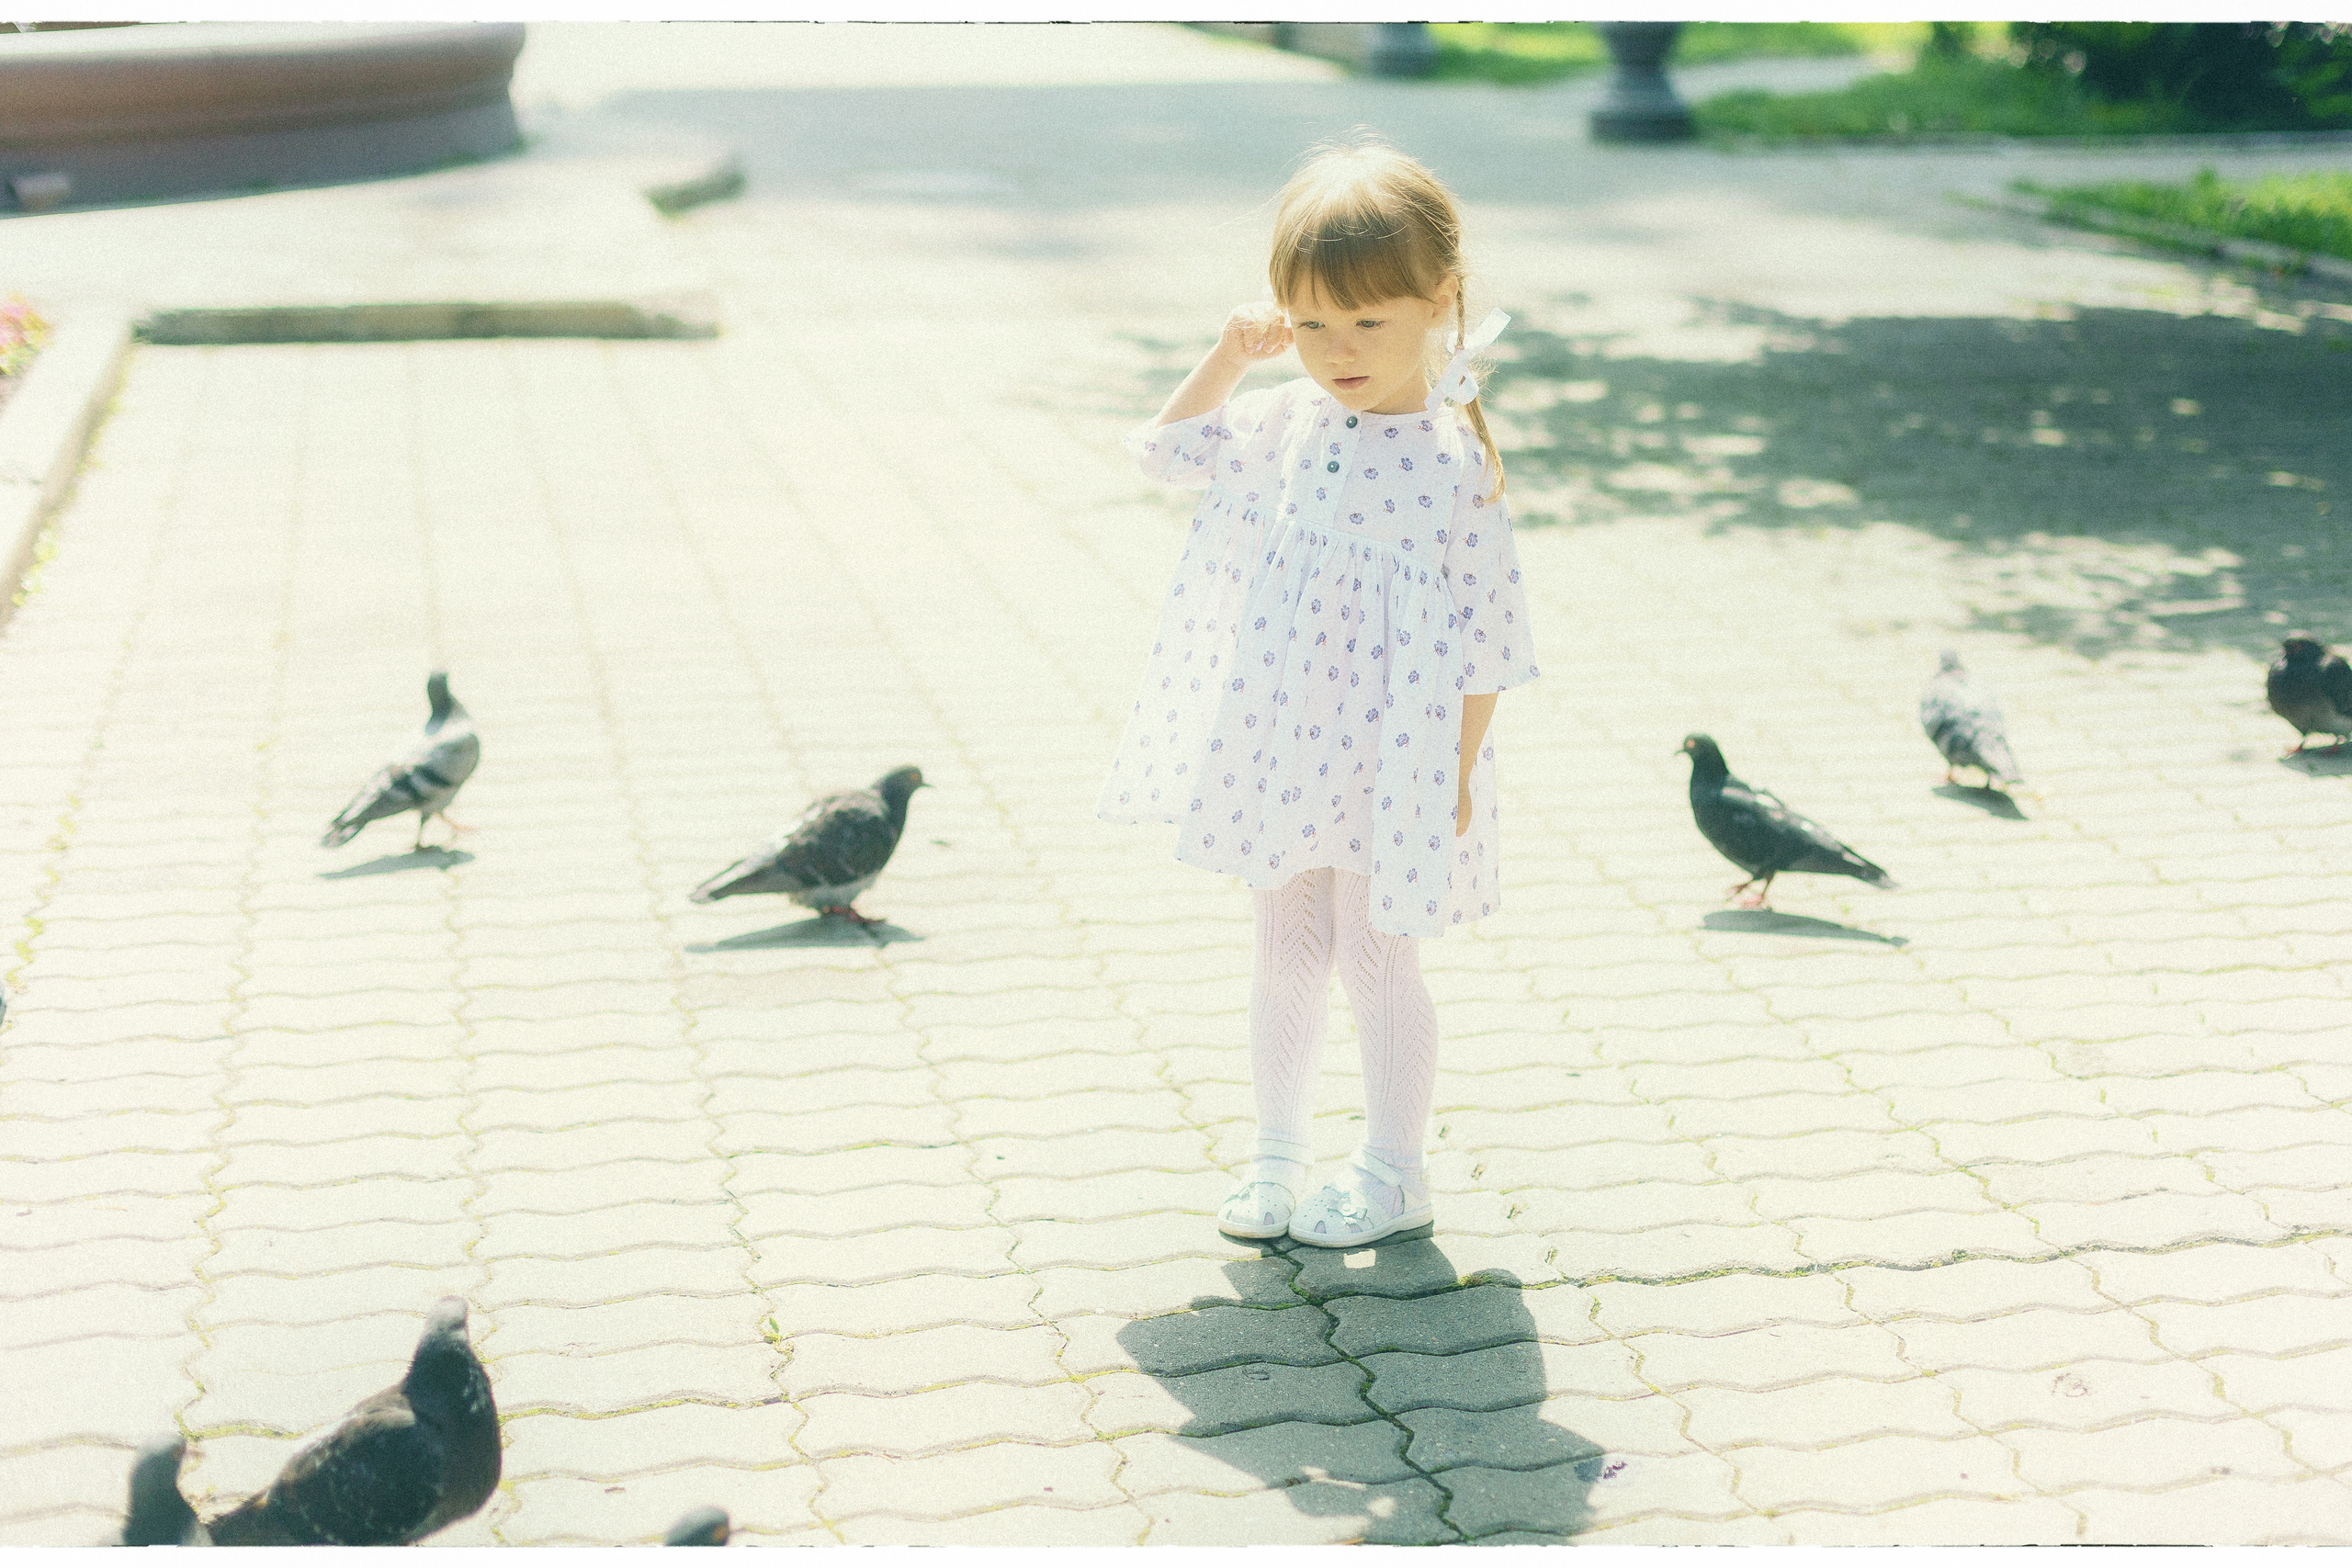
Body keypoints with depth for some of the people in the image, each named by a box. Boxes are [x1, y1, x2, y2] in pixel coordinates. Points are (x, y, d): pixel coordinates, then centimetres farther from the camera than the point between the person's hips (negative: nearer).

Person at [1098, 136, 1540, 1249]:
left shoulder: (1453, 458, -16)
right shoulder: (1284, 424, 0)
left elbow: (1481, 628, -13)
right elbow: (1167, 448, 14)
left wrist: (1459, 772, -12)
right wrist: (1227, 359, 0)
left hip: (1390, 762, -5)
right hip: (1282, 752, 5)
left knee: (1375, 960, 5)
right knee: (1286, 953, 15)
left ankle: (1393, 1174, 22)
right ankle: (1276, 1156, 30)